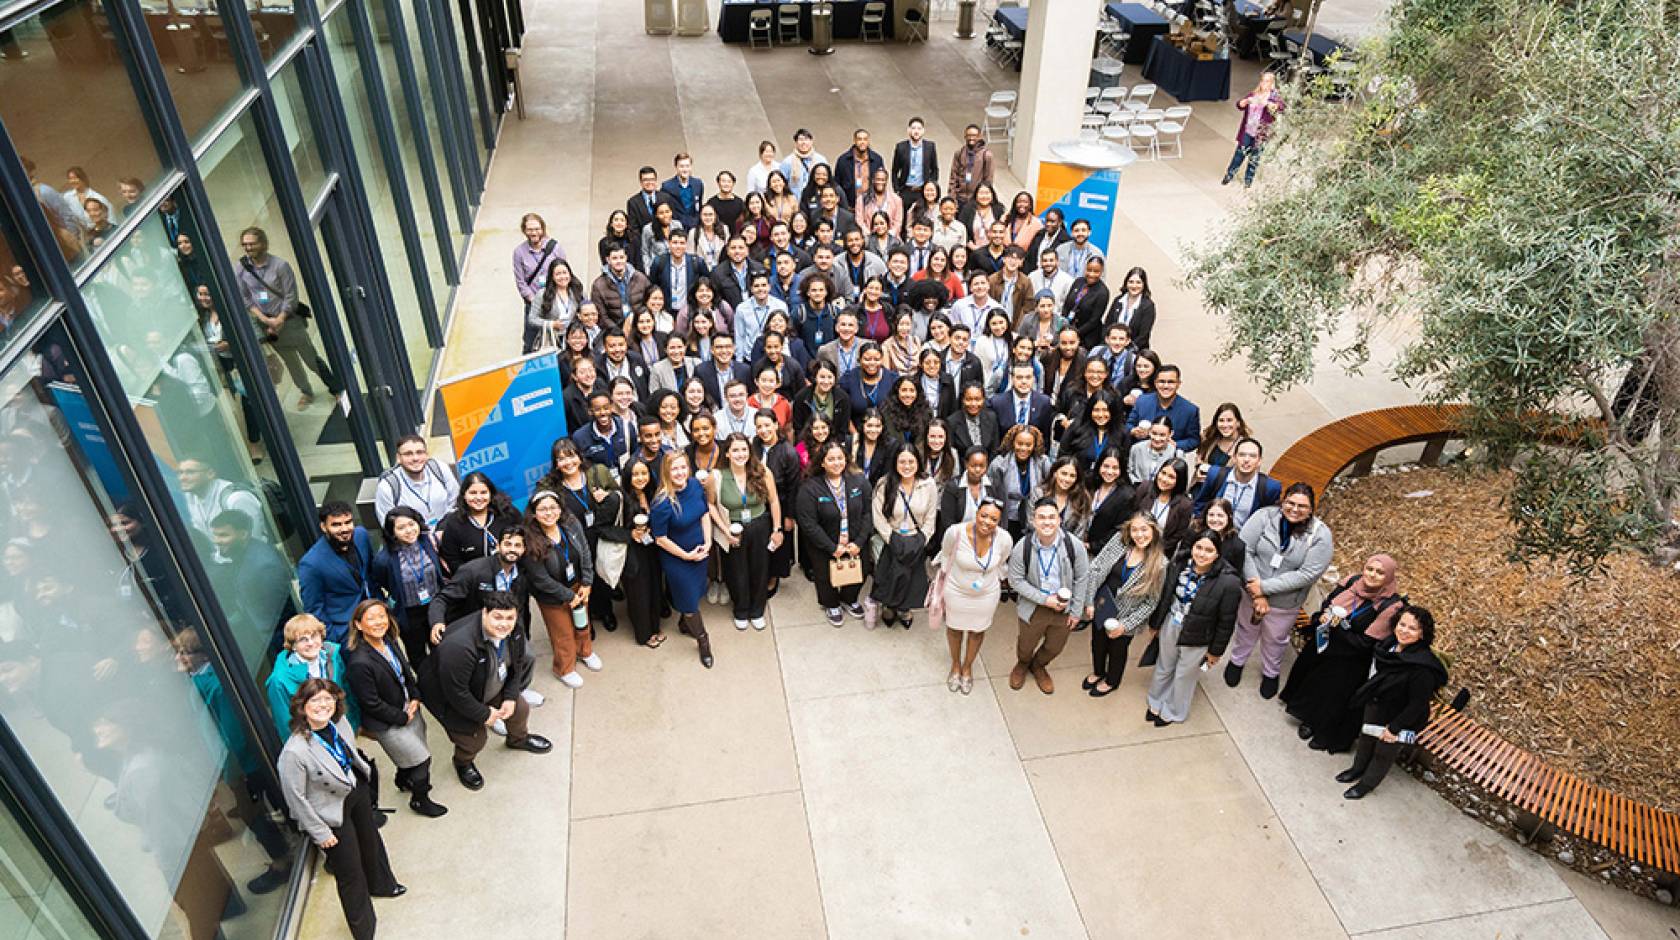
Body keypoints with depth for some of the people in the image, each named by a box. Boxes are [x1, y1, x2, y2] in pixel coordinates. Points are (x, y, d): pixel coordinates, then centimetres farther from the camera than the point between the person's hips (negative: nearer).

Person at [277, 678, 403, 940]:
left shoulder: (339, 722, -16)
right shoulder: (294, 751, -35)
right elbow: (296, 798, -24)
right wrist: (320, 832, -15)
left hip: (357, 793, 7)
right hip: (332, 813, -7)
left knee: (371, 840, 31)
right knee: (350, 872, 10)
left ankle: (380, 884, 63)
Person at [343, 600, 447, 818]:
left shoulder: (388, 641, -8)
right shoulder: (359, 663, -32)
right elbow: (371, 704, -23)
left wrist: (415, 698, -2)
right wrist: (402, 717, -13)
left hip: (409, 709, 7)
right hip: (387, 724, -7)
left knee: (411, 755, 24)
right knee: (422, 759, 4)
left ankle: (402, 779, 56)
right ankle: (419, 800, 31)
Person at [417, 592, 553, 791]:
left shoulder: (512, 630, -20)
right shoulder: (459, 645, -42)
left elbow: (516, 664, -1)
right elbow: (456, 691, -33)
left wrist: (510, 697, -5)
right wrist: (484, 715, -21)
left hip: (493, 688, 7)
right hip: (451, 698, -7)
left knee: (520, 709, 16)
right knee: (475, 736, -1)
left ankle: (519, 739, 51)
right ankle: (462, 763, 36)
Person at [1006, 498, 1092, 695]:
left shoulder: (1075, 546, -22)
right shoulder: (1022, 547, -23)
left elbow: (1081, 579, -9)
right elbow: (1016, 580, -14)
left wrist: (1076, 611, -5)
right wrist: (1045, 599, -21)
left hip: (1065, 607, 1)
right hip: (1033, 607, -1)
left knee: (1055, 648, 24)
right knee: (1026, 646, 23)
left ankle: (1039, 666, 58)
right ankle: (1022, 664, 59)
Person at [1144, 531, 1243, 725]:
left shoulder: (1229, 582, -27)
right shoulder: (1178, 566, -14)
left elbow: (1225, 622, -16)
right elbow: (1164, 597, 0)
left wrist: (1216, 650, -7)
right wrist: (1155, 623, 10)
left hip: (1197, 638, -3)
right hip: (1169, 627, 4)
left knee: (1184, 676, 19)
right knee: (1163, 667, 25)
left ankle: (1173, 712, 45)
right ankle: (1156, 703, 51)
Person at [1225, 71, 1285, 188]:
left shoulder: (1275, 97, -1)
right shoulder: (1253, 94, 8)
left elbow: (1280, 107, -20)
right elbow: (1239, 105, -1)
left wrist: (1266, 103, -39)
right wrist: (1247, 100, -24)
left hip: (1261, 135, -2)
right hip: (1247, 131, 2)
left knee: (1254, 158, 5)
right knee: (1239, 154, 6)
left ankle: (1248, 181, 17)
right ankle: (1228, 176, 18)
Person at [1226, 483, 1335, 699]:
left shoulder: (1321, 535, -19)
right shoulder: (1264, 517, -19)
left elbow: (1308, 574, -23)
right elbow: (1244, 550, -21)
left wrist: (1265, 587, -25)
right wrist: (1256, 593, -23)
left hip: (1285, 602, -1)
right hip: (1252, 592, 1)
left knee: (1275, 640, 24)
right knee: (1246, 630, 26)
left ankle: (1270, 673, 53)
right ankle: (1237, 661, 55)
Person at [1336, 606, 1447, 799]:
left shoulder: (1423, 666, -36)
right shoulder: (1391, 644, -15)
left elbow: (1418, 704, -26)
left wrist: (1394, 728, -18)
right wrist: (1366, 695, 13)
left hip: (1399, 718, -6)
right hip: (1375, 706, 6)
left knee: (1383, 753, 19)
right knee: (1366, 739, 29)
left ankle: (1367, 783, 44)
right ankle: (1358, 769, 55)